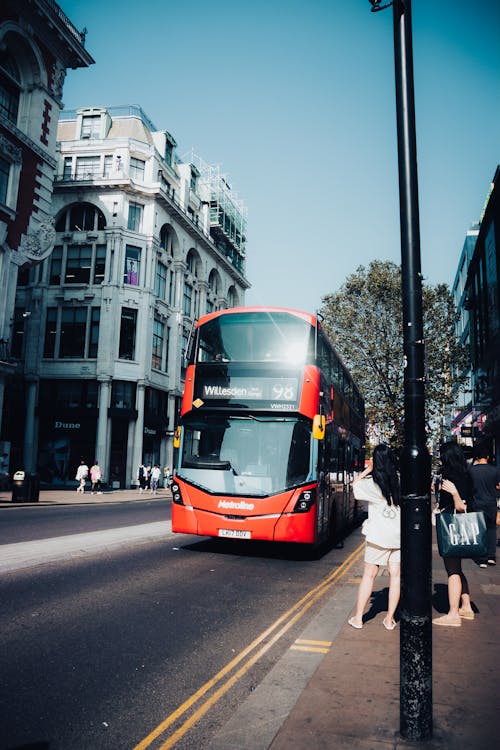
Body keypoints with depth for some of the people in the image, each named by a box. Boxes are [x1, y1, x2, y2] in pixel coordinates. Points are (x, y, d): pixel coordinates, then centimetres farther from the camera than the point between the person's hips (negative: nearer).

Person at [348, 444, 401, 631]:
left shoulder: (372, 484, -11)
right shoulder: (401, 480, -4)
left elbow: (354, 485, 7)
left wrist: (367, 470, 8)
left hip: (378, 535, -2)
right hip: (399, 534, 3)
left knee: (369, 575, 6)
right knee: (395, 575, 9)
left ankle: (358, 618, 14)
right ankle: (390, 619, 15)